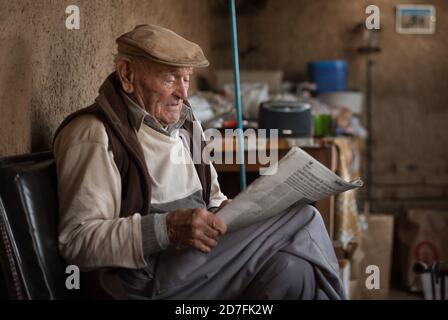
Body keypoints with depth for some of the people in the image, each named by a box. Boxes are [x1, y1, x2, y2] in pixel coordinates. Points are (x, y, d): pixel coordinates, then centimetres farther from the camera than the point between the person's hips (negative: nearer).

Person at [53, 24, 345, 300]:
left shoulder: (185, 125, 18)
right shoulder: (94, 135, -8)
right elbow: (77, 241, -16)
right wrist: (168, 228, -27)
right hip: (148, 280, -8)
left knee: (293, 269, -24)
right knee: (302, 220, -16)